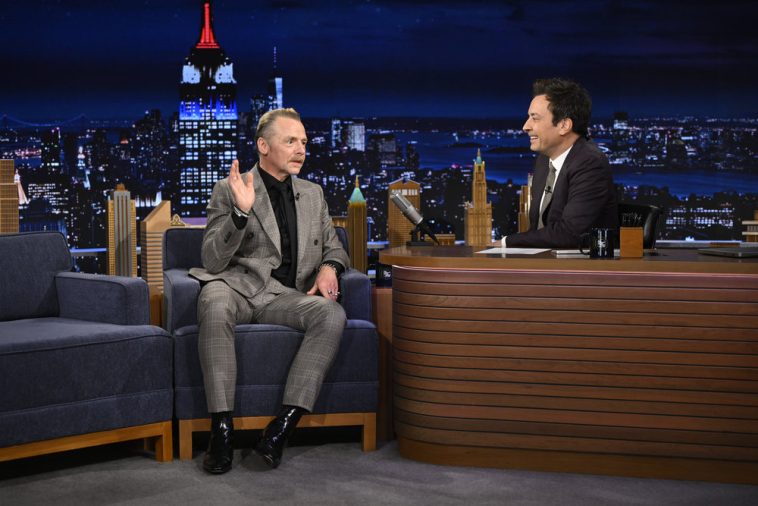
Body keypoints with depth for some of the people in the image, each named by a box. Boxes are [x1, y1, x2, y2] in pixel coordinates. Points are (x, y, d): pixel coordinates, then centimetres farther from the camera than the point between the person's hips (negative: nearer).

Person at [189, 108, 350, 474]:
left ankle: (282, 426, -31)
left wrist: (329, 267, 2)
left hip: (285, 295, 3)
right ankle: (222, 427, -35)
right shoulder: (229, 191, 6)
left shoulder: (313, 194, 20)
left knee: (332, 315, -30)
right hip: (236, 285, -3)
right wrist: (241, 212, -17)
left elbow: (333, 246, 28)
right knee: (216, 306, -40)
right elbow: (213, 261, -2)